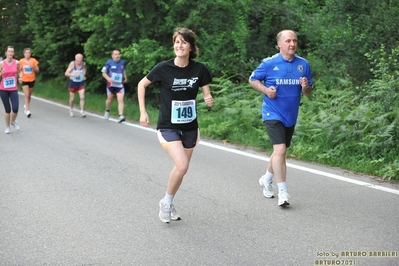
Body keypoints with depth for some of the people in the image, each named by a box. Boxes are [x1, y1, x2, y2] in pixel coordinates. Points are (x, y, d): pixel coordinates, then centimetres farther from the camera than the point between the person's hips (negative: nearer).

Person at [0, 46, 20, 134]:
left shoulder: (16, 63, -2)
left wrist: (19, 78, -2)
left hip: (13, 89, 1)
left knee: (15, 108, -11)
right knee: (7, 109, 2)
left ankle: (13, 121, 21)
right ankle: (7, 127, 21)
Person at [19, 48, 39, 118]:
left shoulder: (33, 60, -4)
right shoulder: (21, 61, -3)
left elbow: (37, 70, -1)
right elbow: (19, 70, 8)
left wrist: (33, 67, -19)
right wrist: (20, 75, -13)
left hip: (32, 80, 2)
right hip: (24, 80, -2)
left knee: (29, 95, 14)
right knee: (27, 95, -13)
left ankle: (26, 105, 40)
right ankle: (27, 110, -15)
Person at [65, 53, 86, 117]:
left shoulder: (84, 64, -5)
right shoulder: (72, 64, -15)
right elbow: (66, 73, -18)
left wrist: (84, 75, 6)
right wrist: (73, 74, -34)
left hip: (81, 83, 2)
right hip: (73, 83, -2)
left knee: (82, 97, -14)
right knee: (72, 99, 9)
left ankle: (82, 112, -9)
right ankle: (71, 110, 34)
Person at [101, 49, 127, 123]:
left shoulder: (122, 62, 3)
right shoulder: (109, 63, -9)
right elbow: (103, 73, -6)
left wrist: (125, 77, 9)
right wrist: (108, 78, -24)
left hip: (120, 84, 1)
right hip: (111, 84, -1)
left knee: (121, 100, -13)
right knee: (109, 98, 16)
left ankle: (121, 116, -20)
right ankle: (107, 111, 42)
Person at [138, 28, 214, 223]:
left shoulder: (199, 69, -8)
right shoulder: (164, 68, -14)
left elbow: (207, 94, 2)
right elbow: (142, 85, 1)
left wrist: (209, 100, -22)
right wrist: (143, 112, -3)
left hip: (190, 127, 4)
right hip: (168, 127, -4)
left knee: (181, 168, 13)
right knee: (182, 166, -20)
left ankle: (168, 203, 35)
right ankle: (166, 202, 3)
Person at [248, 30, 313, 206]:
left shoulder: (303, 64, 1)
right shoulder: (269, 63, -9)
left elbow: (308, 92, 8)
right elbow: (253, 79, 3)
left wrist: (306, 87, -16)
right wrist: (266, 90, -14)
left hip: (291, 116, 5)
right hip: (273, 114, -5)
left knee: (280, 151, 19)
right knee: (280, 149, -19)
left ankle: (266, 179, 43)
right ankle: (282, 192, -16)